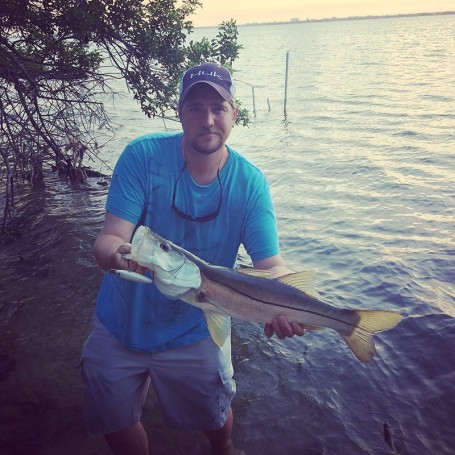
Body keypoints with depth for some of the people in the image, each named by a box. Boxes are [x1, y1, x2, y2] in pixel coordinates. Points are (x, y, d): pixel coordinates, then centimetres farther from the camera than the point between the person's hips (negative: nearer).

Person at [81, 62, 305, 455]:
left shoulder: (250, 183, -16)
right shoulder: (143, 156, -20)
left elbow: (271, 266, -19)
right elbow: (109, 238, -24)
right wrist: (115, 253, -48)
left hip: (195, 332, 0)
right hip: (122, 324, 0)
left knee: (214, 420, 20)